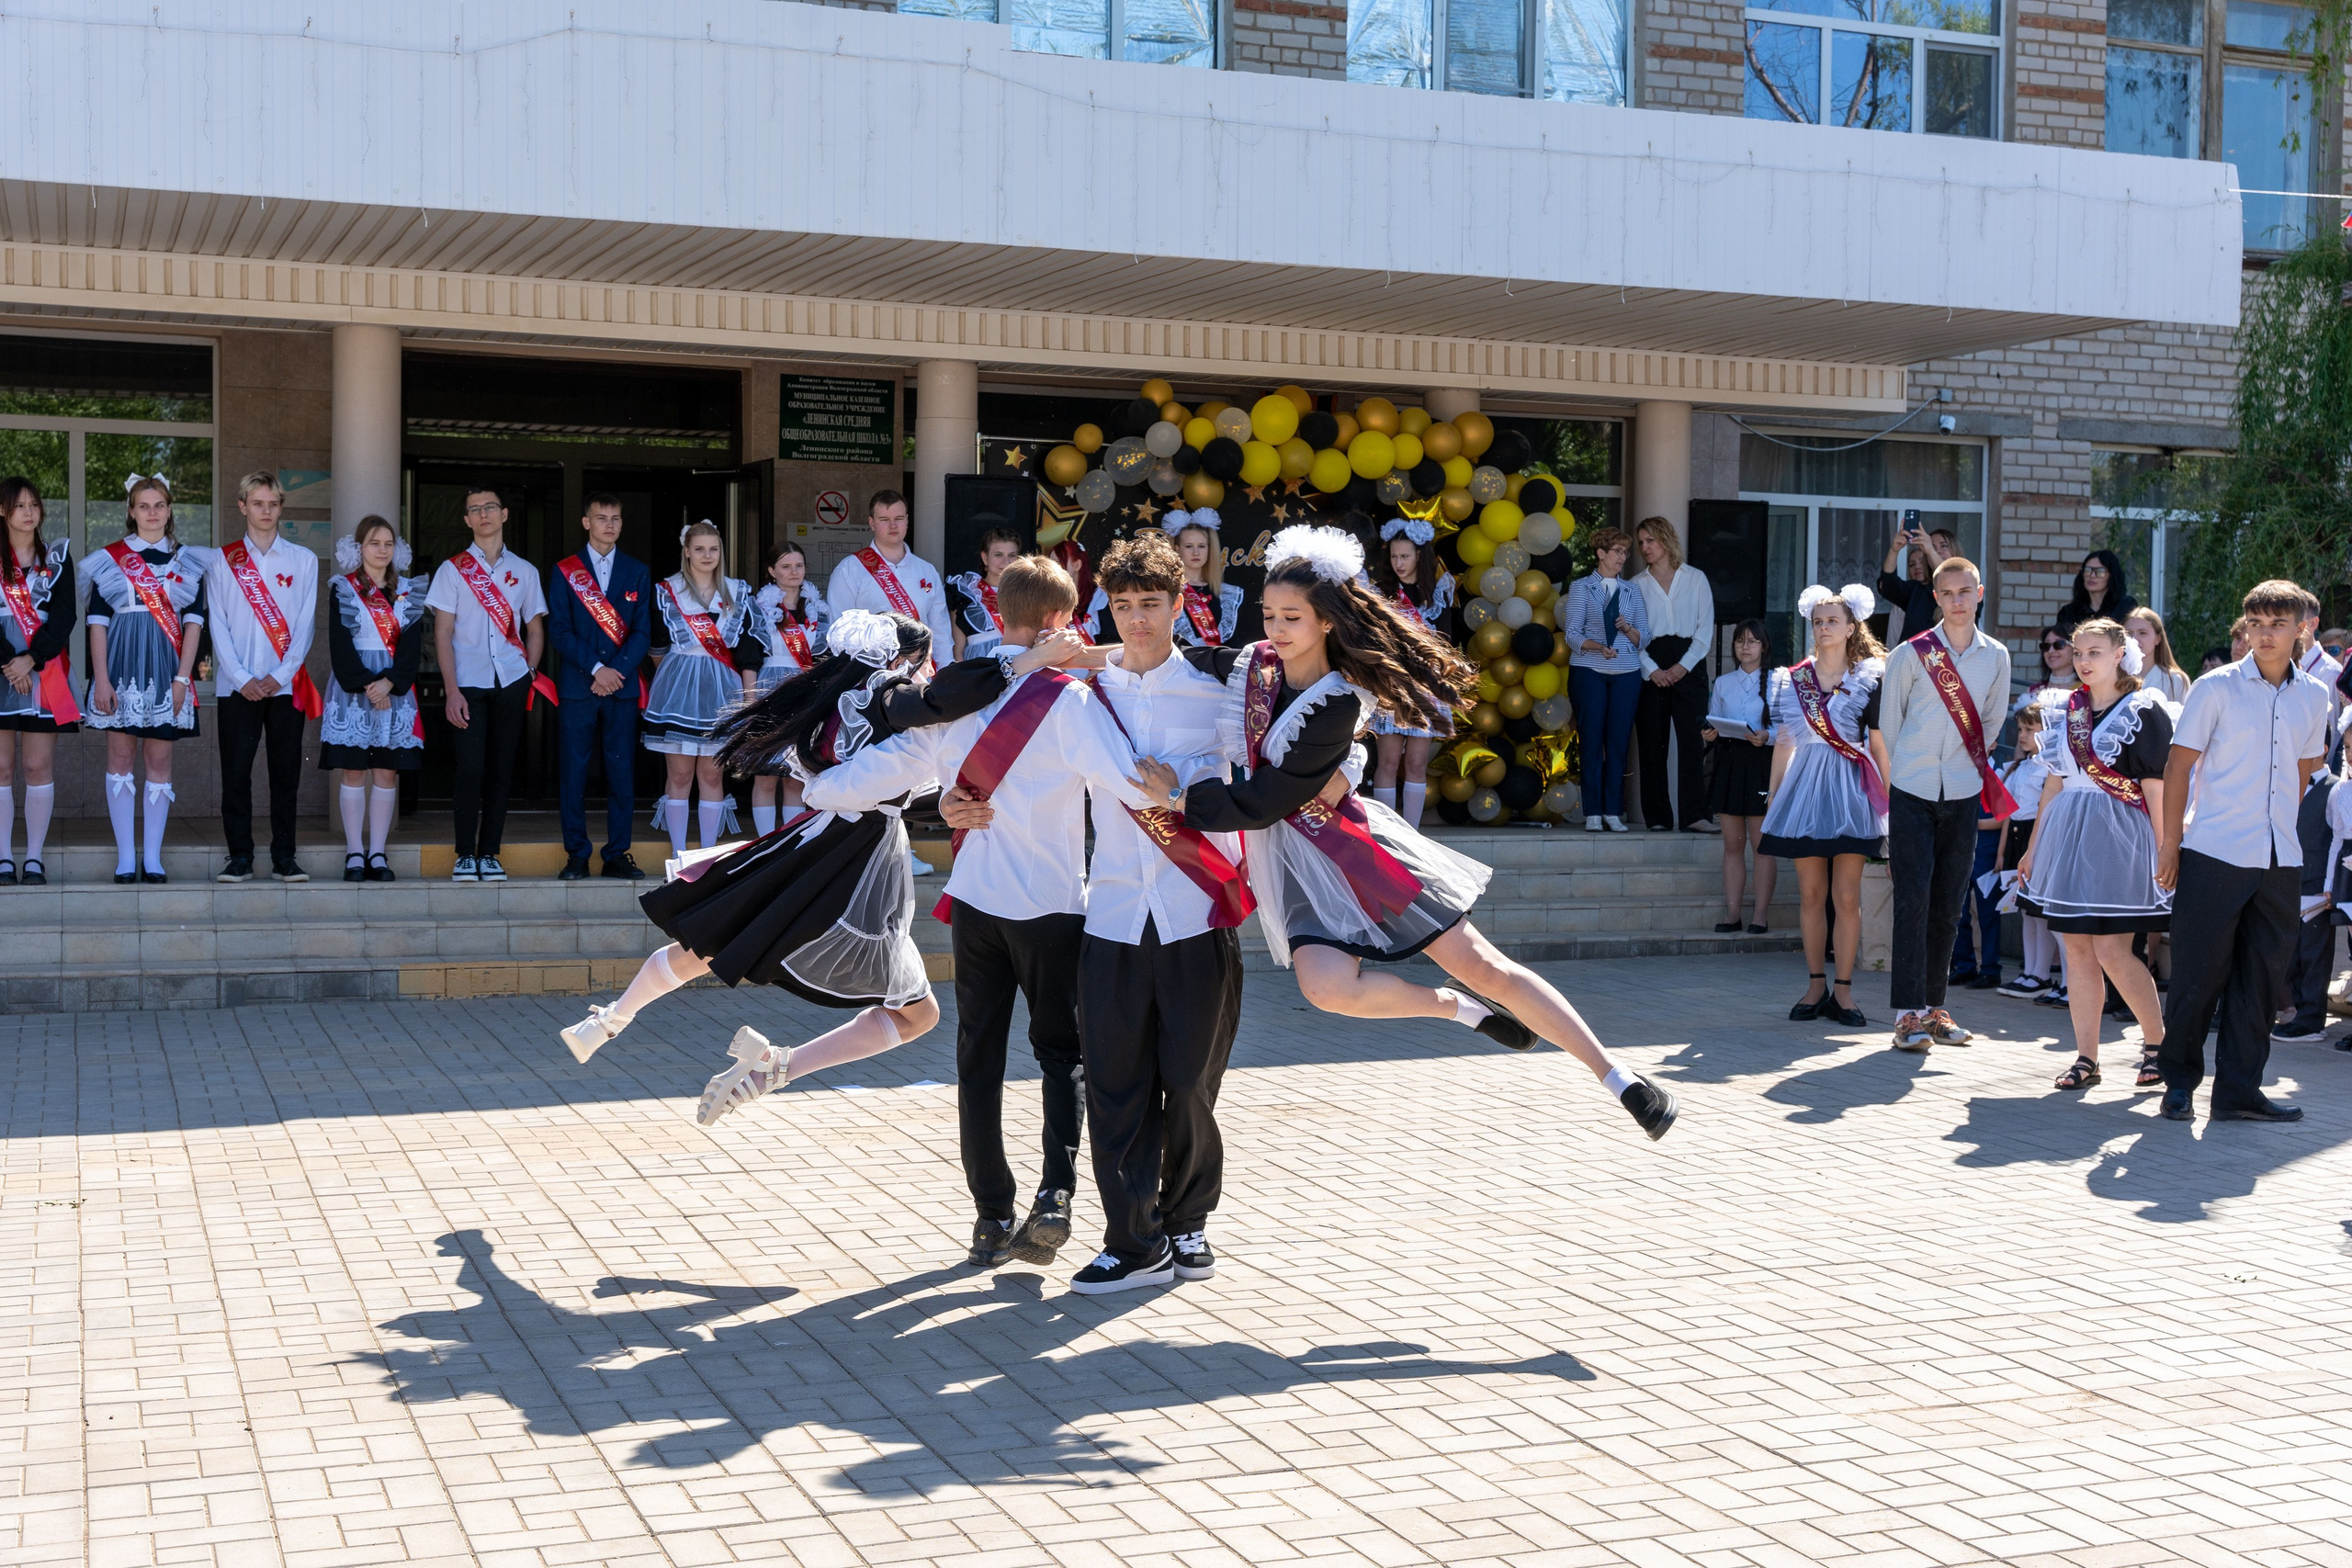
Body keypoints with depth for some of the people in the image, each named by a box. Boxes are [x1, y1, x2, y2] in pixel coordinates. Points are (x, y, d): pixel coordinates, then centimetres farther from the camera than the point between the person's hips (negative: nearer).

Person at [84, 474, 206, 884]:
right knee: (120, 756, 0)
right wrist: (101, 678, -6)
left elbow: (193, 619, 4)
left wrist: (183, 676, -5)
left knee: (159, 760, 2)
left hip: (166, 668, 1)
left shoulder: (187, 560, 9)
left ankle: (152, 857, 7)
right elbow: (98, 620, 3)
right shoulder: (109, 559, 6)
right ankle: (126, 856, 4)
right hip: (122, 666, 0)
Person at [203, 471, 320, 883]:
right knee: (236, 772, -1)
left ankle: (284, 857, 8)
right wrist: (242, 678, -9)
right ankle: (240, 857, 5)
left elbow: (305, 623, 4)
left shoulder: (303, 560, 10)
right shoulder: (222, 561, 9)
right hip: (237, 685, 0)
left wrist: (280, 675, -8)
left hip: (286, 684, 0)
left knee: (286, 772, 2)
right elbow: (218, 625, 2)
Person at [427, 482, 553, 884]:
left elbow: (535, 630, 18)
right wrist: (451, 691, -7)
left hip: (511, 683, 2)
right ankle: (465, 856, 1)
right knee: (470, 770, -8)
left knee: (500, 770, 2)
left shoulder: (524, 571, 13)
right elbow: (442, 633, 2)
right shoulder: (452, 569, 7)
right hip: (469, 684, -2)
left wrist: (530, 674, 2)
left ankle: (489, 854, 8)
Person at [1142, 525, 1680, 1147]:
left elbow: (1260, 803, -20)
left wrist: (1179, 794, -15)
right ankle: (1460, 1007, 3)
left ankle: (1617, 1077, 5)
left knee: (1482, 963, -4)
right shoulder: (1250, 666, -2)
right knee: (1328, 986, -25)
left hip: (1347, 842, -4)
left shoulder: (1337, 705, -18)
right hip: (1291, 861, 4)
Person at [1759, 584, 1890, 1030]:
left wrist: (1888, 798, -1)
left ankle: (1843, 989, 2)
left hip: (1850, 791, -2)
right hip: (1804, 787, 3)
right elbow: (1783, 741, 13)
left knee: (1847, 896, -4)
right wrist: (1773, 797, 11)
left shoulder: (1868, 681, 2)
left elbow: (1879, 744, 2)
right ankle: (1816, 985, 11)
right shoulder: (1793, 680, 9)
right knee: (1811, 894, 4)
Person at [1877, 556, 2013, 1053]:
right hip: (1912, 790, -3)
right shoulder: (1911, 655, -2)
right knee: (1913, 900, -8)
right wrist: (1884, 791, 3)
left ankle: (1934, 1006, 15)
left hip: (1963, 793, 3)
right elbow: (1888, 726, 3)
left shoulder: (1996, 657, 6)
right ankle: (1907, 1012, -6)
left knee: (1949, 904, 6)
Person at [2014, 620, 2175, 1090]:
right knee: (2077, 949, 5)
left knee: (2111, 950, -9)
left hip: (2118, 836, -6)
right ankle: (2086, 1058, 9)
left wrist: (2164, 852, -11)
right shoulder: (2067, 711, 13)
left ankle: (2157, 1041, 9)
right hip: (2067, 834, 6)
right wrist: (2033, 847, 16)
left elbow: (2155, 788, -7)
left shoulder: (2144, 712, -4)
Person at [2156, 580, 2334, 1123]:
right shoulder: (2216, 688, -4)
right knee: (2200, 971, -1)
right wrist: (2170, 844, -6)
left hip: (2279, 859, 4)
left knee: (2261, 975, 6)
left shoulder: (2314, 697, 9)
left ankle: (2238, 1089, 14)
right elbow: (2179, 767, -2)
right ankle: (2179, 1083, 14)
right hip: (2213, 853, -4)